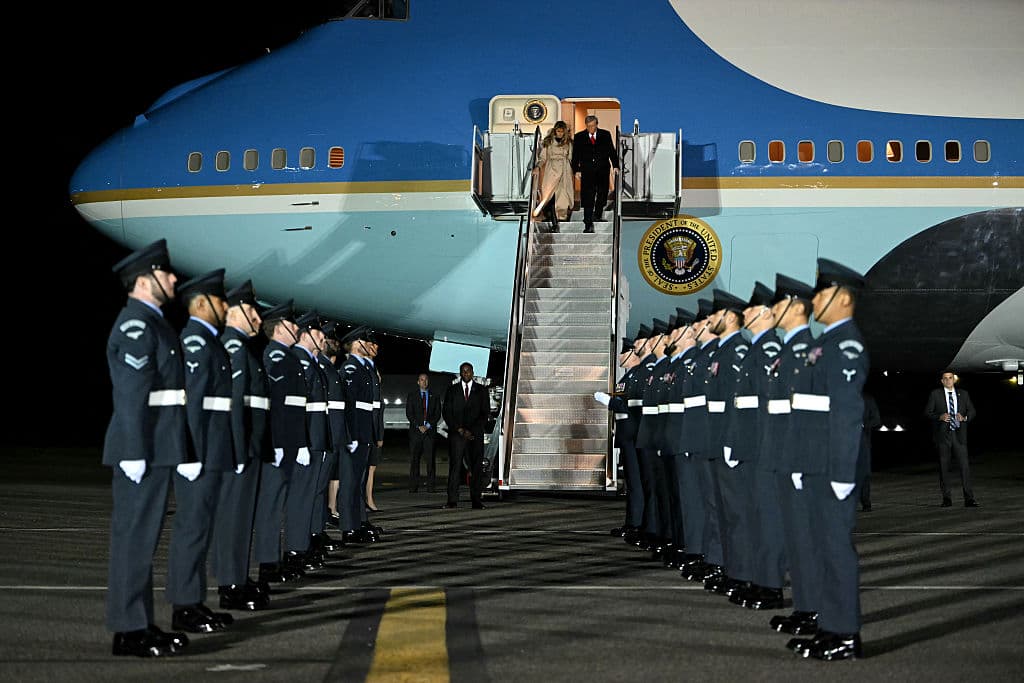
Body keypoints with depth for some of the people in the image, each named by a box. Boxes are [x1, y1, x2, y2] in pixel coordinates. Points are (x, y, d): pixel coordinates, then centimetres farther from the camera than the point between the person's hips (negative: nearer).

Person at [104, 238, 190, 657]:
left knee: (143, 536, 13)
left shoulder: (153, 323, 17)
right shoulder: (136, 325, -14)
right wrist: (135, 454, -22)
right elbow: (130, 394, -19)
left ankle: (141, 623, 21)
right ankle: (129, 631, 1)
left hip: (158, 448, 10)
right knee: (134, 536, -5)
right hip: (144, 450, -10)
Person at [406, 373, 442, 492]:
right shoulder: (411, 396, 10)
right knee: (414, 459, -3)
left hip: (430, 430, 1)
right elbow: (409, 414, 2)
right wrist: (419, 426, -9)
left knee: (431, 459, -4)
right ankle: (413, 486, -1)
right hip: (415, 430, 0)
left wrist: (428, 426, -7)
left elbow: (437, 414, 6)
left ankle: (430, 486, -2)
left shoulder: (434, 396, 13)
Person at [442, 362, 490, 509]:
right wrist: (459, 429, -6)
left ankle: (476, 500, -1)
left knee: (476, 468, -3)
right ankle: (452, 500, -6)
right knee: (455, 466, -6)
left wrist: (471, 431, -8)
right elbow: (446, 412, 5)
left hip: (475, 435, 0)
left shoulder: (481, 391, 10)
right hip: (456, 433, 0)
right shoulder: (452, 390, 11)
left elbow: (485, 413, 4)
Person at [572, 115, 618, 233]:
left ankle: (597, 214, 33)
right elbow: (575, 155, 4)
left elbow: (611, 151, 6)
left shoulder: (605, 135, 4)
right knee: (588, 197, -8)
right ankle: (588, 224, -9)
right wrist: (576, 170, -5)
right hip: (587, 171, -2)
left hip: (602, 170, 2)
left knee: (602, 193, 10)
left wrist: (615, 165, -3)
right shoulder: (579, 137, 3)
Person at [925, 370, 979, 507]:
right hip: (942, 434, -1)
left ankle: (969, 499, -8)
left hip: (959, 434, 1)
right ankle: (946, 498, 11)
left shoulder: (963, 394, 11)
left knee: (964, 465, -8)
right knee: (943, 467, 3)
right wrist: (940, 417, -17)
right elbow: (927, 412, 1)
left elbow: (972, 411, 10)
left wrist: (964, 417, -12)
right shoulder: (935, 394, 5)